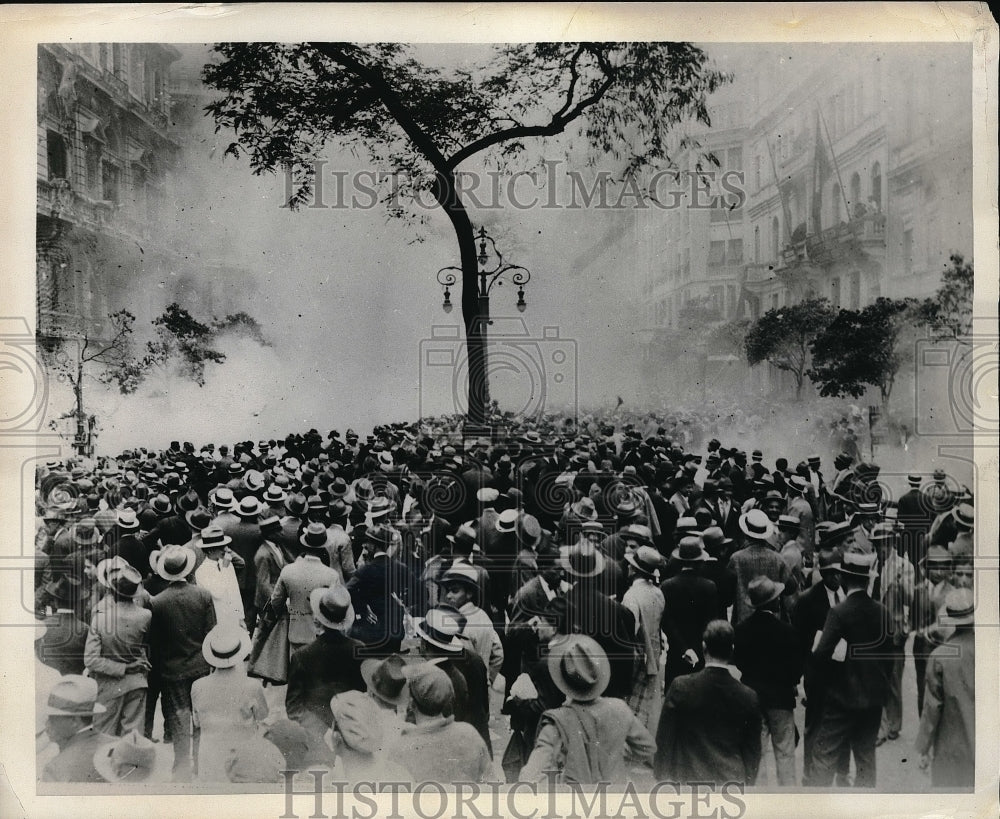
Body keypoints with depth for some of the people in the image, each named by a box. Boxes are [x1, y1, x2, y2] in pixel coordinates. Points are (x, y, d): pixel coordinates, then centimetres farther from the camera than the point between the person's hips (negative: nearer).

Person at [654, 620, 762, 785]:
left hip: (688, 779, -2)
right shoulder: (749, 697, -4)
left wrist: (663, 777, 10)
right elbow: (753, 752, 5)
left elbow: (664, 740, -2)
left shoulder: (681, 687, -9)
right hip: (732, 782, 2)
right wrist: (745, 783, 19)